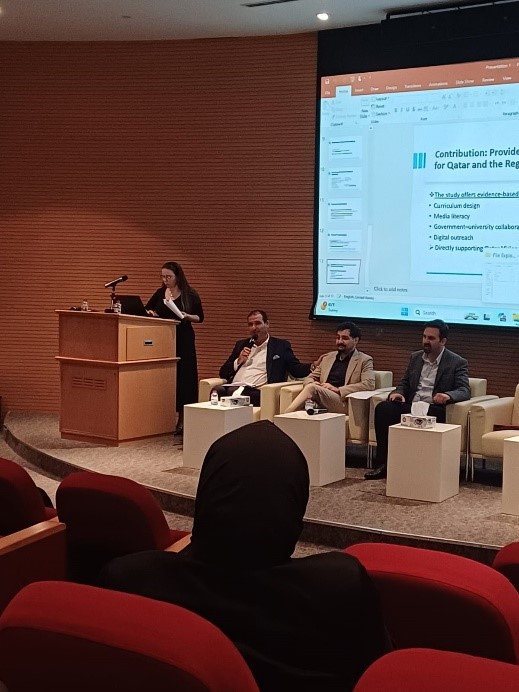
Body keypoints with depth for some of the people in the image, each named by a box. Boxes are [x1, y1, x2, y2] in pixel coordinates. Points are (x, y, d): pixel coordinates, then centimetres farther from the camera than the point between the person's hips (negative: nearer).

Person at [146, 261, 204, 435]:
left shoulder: (190, 295, -3)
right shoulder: (160, 293, 7)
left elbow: (200, 317, 1)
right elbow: (146, 310, 15)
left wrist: (187, 316, -17)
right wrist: (150, 313, -7)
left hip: (183, 340, -4)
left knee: (182, 376, -4)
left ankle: (182, 421, 0)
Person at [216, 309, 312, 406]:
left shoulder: (281, 345, 15)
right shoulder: (241, 344, 26)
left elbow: (296, 369, 5)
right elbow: (223, 373, 24)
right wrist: (238, 361, 7)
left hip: (254, 391, -4)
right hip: (233, 387, 4)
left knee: (233, 392, -35)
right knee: (217, 390, -31)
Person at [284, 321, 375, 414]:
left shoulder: (364, 361, 9)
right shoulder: (327, 357, 26)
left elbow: (369, 384, -7)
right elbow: (310, 377, 27)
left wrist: (337, 389, -13)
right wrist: (312, 383, -1)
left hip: (343, 403, -4)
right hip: (320, 405, 4)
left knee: (312, 388, -30)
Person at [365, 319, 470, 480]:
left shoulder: (458, 363, 4)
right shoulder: (415, 357, 20)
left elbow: (464, 391, -6)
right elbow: (404, 382, 25)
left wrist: (448, 395, -29)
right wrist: (398, 392, 0)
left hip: (434, 409, -5)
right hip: (410, 406, 5)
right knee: (383, 408, -26)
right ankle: (383, 464, -28)